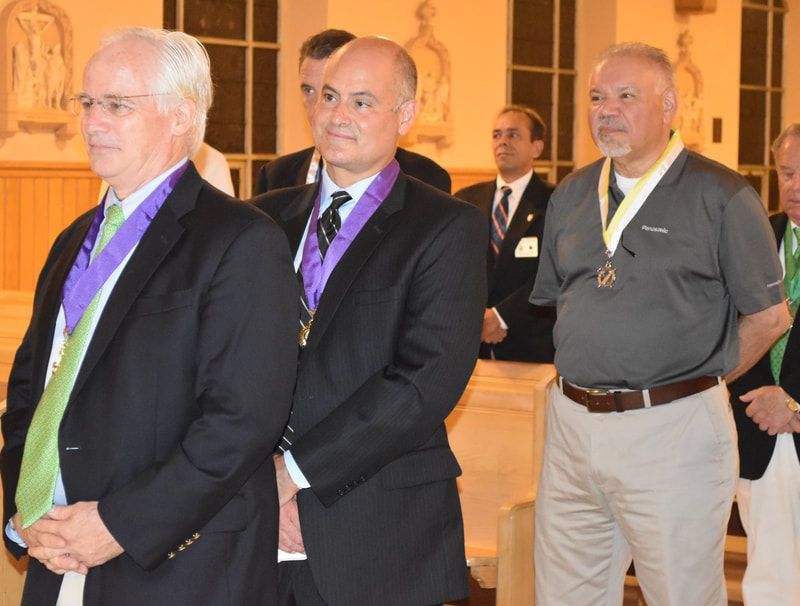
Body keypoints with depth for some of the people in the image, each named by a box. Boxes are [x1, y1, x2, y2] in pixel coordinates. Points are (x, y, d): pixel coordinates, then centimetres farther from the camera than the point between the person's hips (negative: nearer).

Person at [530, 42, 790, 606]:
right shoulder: (571, 195, 12)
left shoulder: (720, 195, -6)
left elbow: (769, 314, -4)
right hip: (571, 423, 6)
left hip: (673, 431, -5)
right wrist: (586, 377, 13)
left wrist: (700, 386, 2)